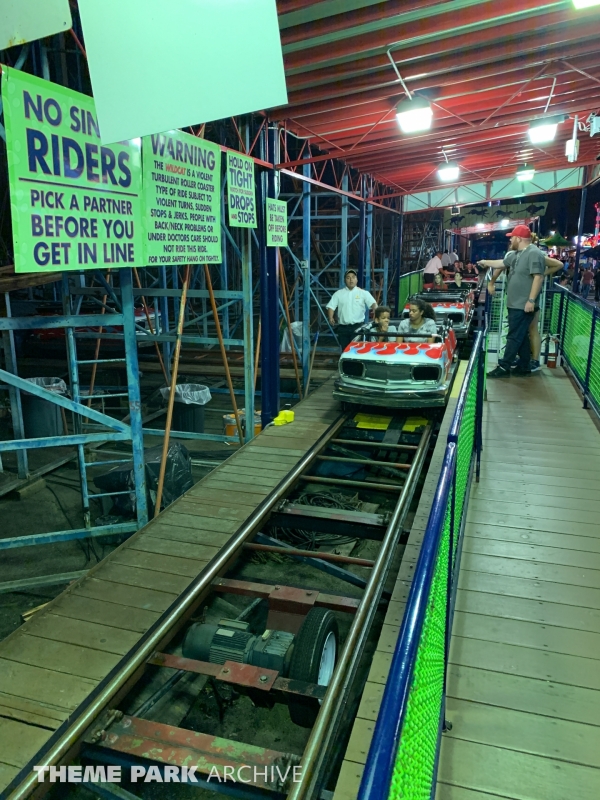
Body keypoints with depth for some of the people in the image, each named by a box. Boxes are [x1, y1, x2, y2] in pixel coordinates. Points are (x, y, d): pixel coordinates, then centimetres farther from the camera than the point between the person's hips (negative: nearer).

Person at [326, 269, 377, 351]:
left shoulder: (363, 293, 3)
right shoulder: (339, 293, 9)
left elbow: (373, 303, -8)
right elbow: (331, 306, 5)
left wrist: (375, 311, -31)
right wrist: (330, 318, -13)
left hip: (358, 326, -2)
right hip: (343, 327, 2)